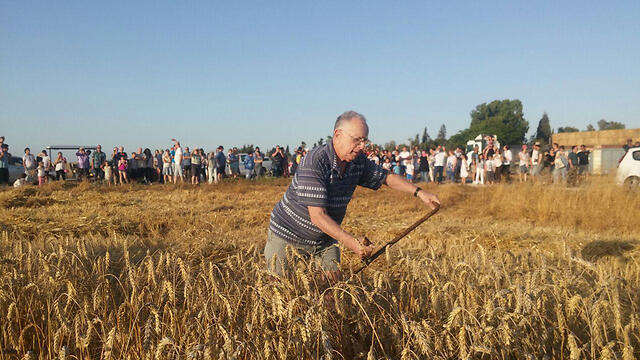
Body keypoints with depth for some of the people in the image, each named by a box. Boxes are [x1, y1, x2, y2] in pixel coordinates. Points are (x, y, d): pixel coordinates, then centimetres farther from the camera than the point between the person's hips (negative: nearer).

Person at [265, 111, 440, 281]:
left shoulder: (358, 161, -6)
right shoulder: (314, 162, -29)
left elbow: (386, 177, 11)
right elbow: (317, 216, -32)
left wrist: (418, 192, -1)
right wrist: (351, 242, -37)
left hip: (325, 239, 6)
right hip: (289, 234, -6)